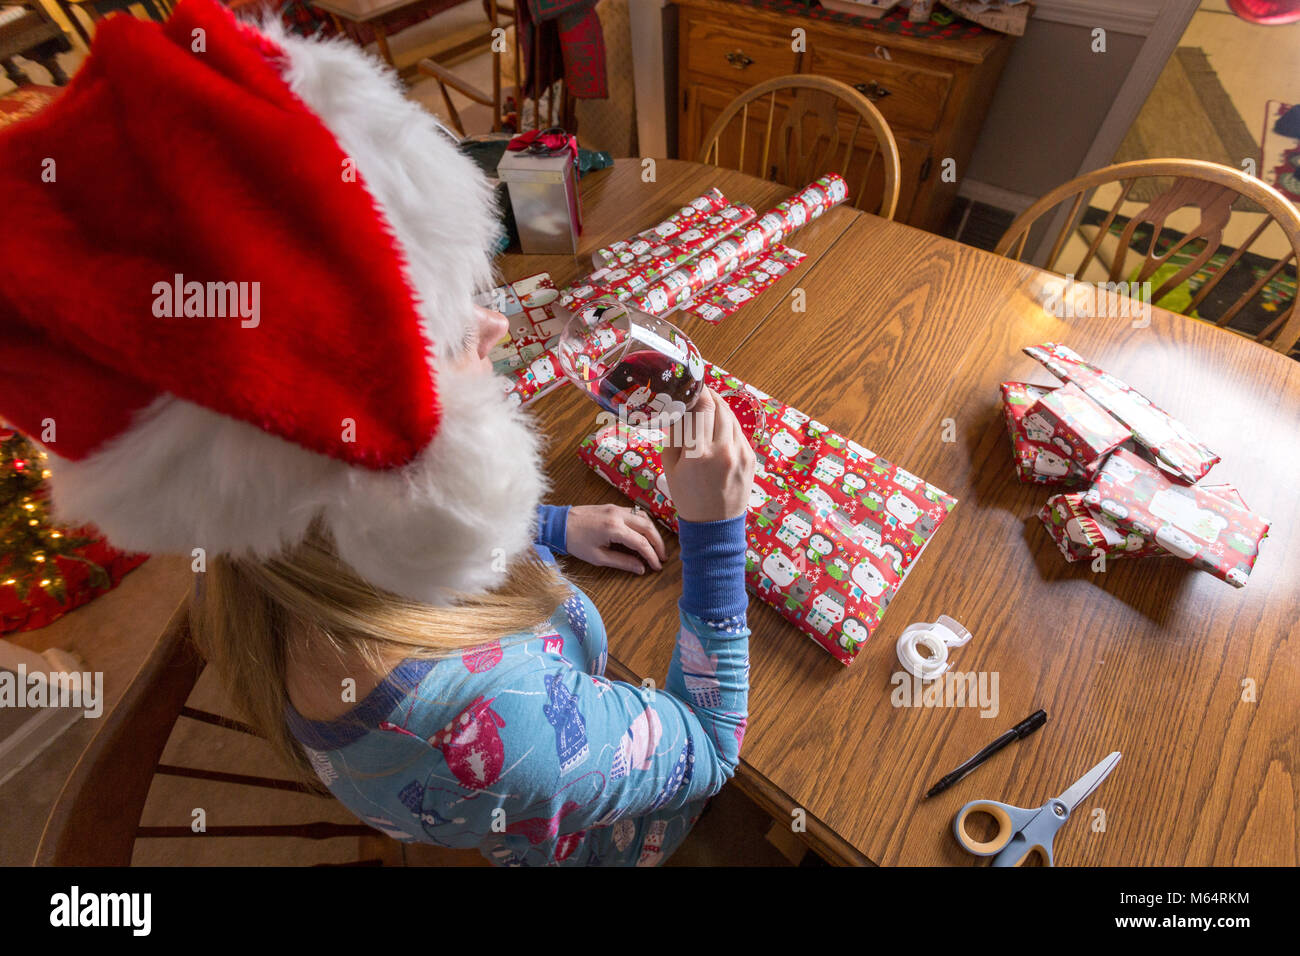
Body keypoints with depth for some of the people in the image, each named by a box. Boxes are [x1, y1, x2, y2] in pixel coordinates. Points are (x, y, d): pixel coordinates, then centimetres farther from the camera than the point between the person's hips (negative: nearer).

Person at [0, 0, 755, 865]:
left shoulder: (291, 547, -24)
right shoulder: (488, 719, -48)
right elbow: (710, 748, -28)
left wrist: (553, 529, -3)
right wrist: (713, 529, -34)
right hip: (611, 830, -3)